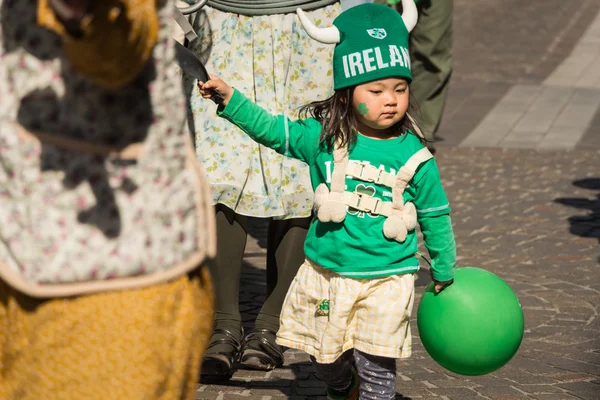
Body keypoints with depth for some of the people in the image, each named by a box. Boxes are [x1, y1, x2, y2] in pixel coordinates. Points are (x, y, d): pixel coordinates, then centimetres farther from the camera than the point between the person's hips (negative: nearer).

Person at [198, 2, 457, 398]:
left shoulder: (415, 156, -7)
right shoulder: (323, 138, -5)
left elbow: (436, 217, 4)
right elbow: (269, 128, -1)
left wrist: (445, 272, 14)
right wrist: (229, 96, -13)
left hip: (385, 281, -2)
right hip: (327, 274, 2)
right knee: (327, 360, 18)